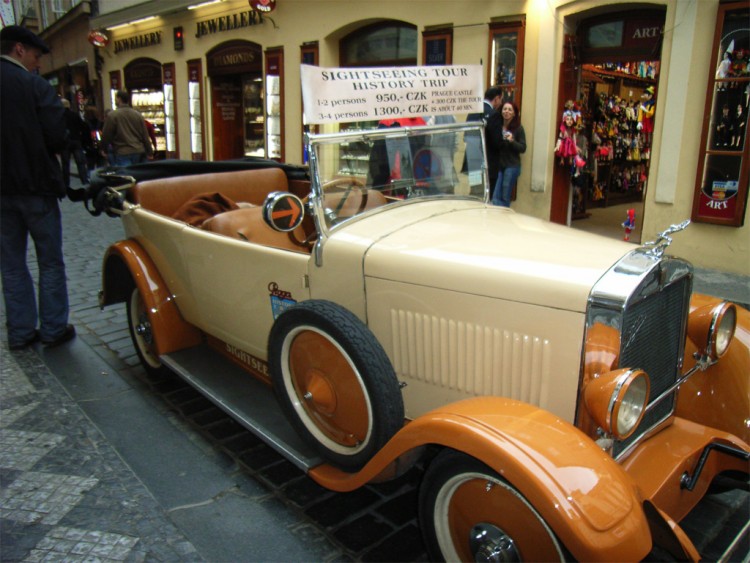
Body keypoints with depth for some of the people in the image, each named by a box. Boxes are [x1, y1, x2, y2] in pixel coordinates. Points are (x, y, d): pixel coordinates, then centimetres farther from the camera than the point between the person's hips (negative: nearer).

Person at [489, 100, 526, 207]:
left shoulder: (518, 128, -1)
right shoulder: (495, 125, 4)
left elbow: (523, 148, -2)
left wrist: (512, 141, -17)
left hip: (511, 166, -2)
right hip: (497, 165, 2)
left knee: (505, 198, 3)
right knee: (496, 197, -2)